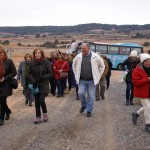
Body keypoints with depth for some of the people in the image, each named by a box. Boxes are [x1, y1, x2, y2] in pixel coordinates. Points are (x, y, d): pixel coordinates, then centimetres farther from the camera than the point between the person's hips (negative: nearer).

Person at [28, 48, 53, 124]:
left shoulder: (46, 62, -7)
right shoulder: (32, 63, 0)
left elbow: (50, 74, -5)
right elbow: (29, 74, 4)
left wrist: (42, 77, -18)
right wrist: (33, 80, -14)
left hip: (44, 85, -3)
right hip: (35, 85, 3)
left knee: (41, 101, -11)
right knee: (37, 101, 7)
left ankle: (45, 113, 18)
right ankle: (38, 117, 19)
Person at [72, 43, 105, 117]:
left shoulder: (95, 56, -6)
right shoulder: (78, 57, 0)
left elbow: (102, 66, 6)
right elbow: (74, 66, 17)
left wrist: (97, 76, 3)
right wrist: (76, 75, 11)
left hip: (92, 80, -1)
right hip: (82, 80, 2)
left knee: (91, 96, 2)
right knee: (81, 93, -8)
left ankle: (89, 111, 16)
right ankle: (83, 105, 21)